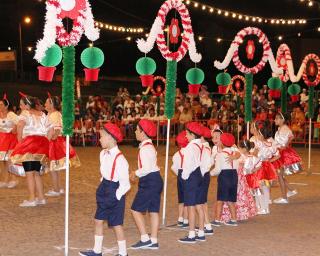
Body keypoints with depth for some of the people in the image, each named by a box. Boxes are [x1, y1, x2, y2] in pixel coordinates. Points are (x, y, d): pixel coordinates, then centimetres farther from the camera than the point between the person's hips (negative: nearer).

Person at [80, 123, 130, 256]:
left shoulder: (119, 159, -23)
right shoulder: (103, 154, 2)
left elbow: (125, 184, -18)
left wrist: (115, 196, -15)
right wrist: (102, 189, 12)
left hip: (114, 194, -8)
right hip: (104, 190, 8)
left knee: (116, 224, 2)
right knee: (98, 220, 13)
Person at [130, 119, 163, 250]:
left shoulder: (145, 148, -18)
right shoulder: (149, 146, 15)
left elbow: (147, 169, -23)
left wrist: (136, 173, -8)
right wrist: (138, 173, 9)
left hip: (150, 181, -10)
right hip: (155, 180, 10)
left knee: (136, 209, -4)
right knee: (153, 211, 11)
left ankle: (145, 239, -1)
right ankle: (153, 241, 16)